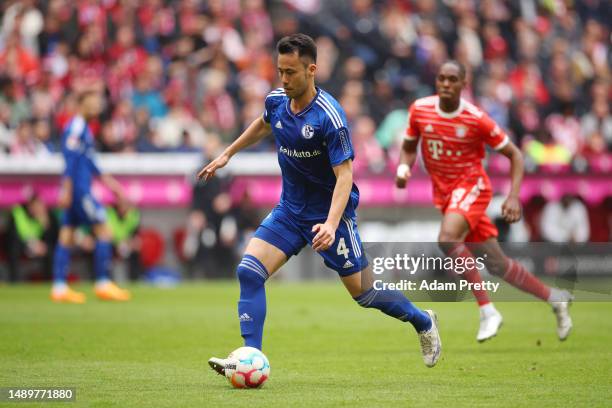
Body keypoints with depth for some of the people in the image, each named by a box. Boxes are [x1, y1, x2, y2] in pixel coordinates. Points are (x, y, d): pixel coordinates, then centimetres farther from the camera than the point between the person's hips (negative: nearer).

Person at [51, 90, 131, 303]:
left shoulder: (83, 127, 19)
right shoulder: (76, 126, -11)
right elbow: (71, 159, -18)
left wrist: (107, 180, 30)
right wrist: (67, 188, -22)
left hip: (78, 189, 10)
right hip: (79, 189, -10)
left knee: (66, 236, 6)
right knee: (103, 231, -7)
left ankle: (59, 288, 5)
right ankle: (103, 284, -5)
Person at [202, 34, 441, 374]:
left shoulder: (329, 116, -24)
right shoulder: (276, 101, -3)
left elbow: (345, 174, -25)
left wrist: (331, 223, -37)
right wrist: (227, 154, 27)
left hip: (328, 213, -6)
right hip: (290, 209, 6)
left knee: (364, 292, 3)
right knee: (249, 272, -13)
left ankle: (423, 322, 30)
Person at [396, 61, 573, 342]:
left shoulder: (476, 119, -15)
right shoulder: (420, 110, -4)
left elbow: (514, 155, -5)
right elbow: (409, 146, 13)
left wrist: (514, 197, -17)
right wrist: (403, 168, -10)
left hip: (471, 185, -5)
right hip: (443, 191, 5)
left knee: (447, 238, -33)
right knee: (497, 265, 7)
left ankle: (487, 311, -24)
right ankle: (554, 298, 27)